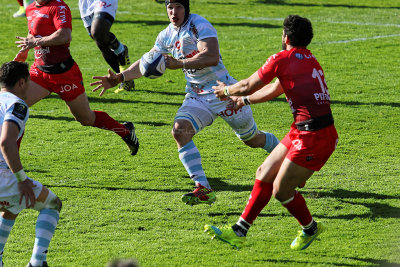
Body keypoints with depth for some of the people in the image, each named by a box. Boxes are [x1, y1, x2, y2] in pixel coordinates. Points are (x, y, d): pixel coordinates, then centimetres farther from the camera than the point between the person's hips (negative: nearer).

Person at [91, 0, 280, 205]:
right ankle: (203, 190, -21)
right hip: (196, 96, 6)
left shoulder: (199, 25, -17)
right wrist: (119, 78, 1)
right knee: (180, 130, -21)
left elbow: (212, 57, -30)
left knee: (253, 139, 7)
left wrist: (179, 63, -34)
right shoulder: (166, 36, 6)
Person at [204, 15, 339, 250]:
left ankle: (310, 229, 26)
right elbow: (274, 89, 32)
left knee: (281, 190, 3)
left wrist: (226, 90, 22)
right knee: (264, 174, 14)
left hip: (314, 137, -10)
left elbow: (248, 86, 0)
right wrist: (244, 100, 45)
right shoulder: (309, 60, 17)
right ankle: (238, 233, 19)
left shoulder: (282, 59, -10)